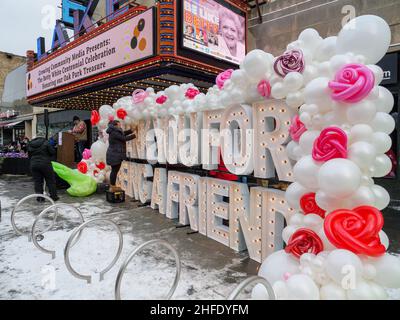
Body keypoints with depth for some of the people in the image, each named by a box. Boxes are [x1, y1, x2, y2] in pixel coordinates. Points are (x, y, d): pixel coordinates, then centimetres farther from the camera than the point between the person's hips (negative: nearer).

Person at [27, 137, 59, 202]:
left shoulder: (30, 145, 13)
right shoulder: (45, 143, -2)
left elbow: (29, 156, 18)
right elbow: (53, 152, -5)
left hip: (34, 165, 4)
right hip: (45, 164, -4)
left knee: (37, 182, 9)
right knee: (50, 180, 5)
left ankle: (40, 198, 11)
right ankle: (53, 196, 8)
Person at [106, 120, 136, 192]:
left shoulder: (114, 131, 13)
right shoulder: (114, 133, -17)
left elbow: (123, 133, 24)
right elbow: (124, 138, -17)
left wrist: (131, 131, 13)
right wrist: (133, 136, -7)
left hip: (115, 155, 10)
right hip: (115, 155, -10)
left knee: (114, 171, 14)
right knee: (114, 171, -4)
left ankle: (112, 186, 23)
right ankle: (112, 188, 4)